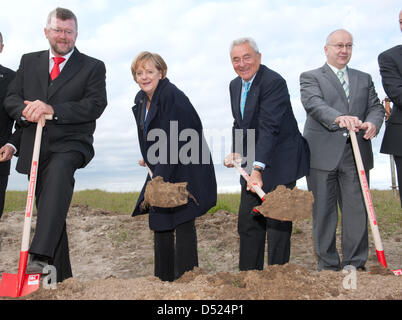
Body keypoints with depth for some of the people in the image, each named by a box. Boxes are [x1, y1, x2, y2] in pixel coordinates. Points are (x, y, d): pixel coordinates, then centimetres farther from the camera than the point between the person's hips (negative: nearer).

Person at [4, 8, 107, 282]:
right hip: (35, 148, 5)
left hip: (71, 145, -4)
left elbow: (96, 104, -10)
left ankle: (40, 255, -45)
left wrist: (53, 109, -21)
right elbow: (11, 99, 11)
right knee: (49, 212, 8)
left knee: (58, 171, -37)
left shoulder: (93, 67, 5)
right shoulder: (29, 61, 16)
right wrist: (25, 110, -13)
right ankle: (62, 278, 20)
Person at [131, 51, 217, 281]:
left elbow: (175, 141, -23)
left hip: (185, 170, -9)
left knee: (183, 224, -7)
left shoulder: (173, 96, -18)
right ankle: (165, 278, 22)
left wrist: (159, 177, -24)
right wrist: (149, 160, 9)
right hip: (161, 172, 9)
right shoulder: (140, 100, 9)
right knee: (160, 223, 11)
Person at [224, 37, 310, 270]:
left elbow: (269, 128, -28)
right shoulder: (235, 85, 9)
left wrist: (257, 168, -35)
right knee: (248, 222, 11)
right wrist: (236, 153, 1)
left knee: (277, 223, -3)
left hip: (280, 163, -8)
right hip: (254, 164, 8)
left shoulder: (274, 82, -19)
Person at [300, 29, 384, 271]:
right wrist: (338, 118, -31)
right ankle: (328, 266, 14)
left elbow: (376, 106, 11)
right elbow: (313, 103, -12)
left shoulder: (364, 79, 21)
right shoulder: (311, 77, 7)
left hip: (356, 154, 3)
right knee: (324, 212, 3)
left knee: (357, 210, 2)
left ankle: (355, 265, 14)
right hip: (323, 154, -3)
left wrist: (373, 123, -13)